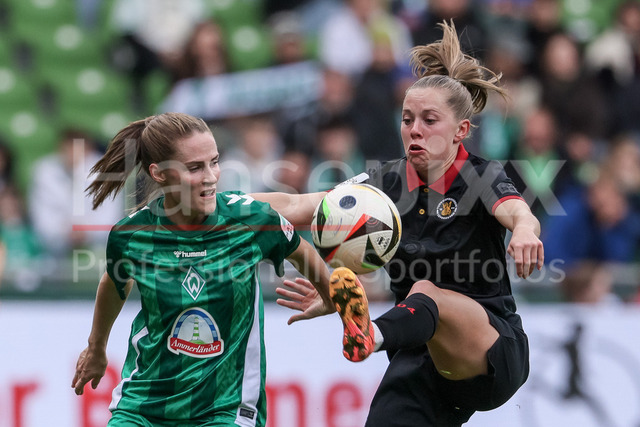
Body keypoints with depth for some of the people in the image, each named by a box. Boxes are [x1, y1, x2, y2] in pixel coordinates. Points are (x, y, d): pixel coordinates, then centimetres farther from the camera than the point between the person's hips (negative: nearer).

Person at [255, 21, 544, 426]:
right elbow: (296, 207, -3)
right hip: (421, 358, 5)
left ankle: (369, 336, -66)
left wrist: (524, 231, -56)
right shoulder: (389, 183, 4)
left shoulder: (483, 178, -8)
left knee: (425, 291, -33)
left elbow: (520, 214, -30)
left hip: (493, 351, -5)